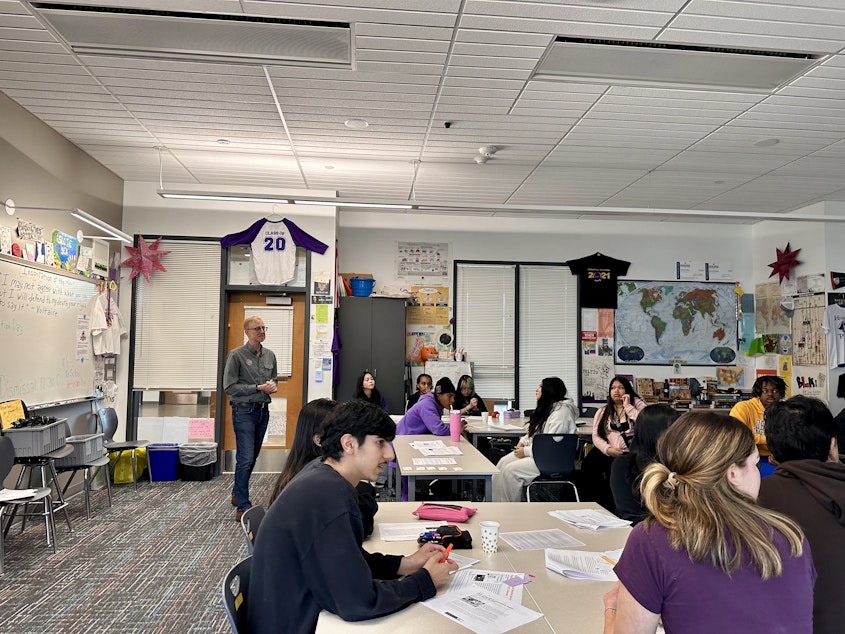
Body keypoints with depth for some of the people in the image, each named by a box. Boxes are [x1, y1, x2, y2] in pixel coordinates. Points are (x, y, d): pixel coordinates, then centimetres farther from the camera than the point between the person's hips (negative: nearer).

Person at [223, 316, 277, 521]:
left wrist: (273, 386, -4)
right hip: (244, 411, -6)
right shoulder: (236, 355, -9)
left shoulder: (270, 355, 8)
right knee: (245, 459, -9)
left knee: (252, 457, 16)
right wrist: (258, 387, -17)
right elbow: (229, 387, -12)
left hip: (263, 411, 6)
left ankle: (237, 494, 35)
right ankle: (242, 507, -2)